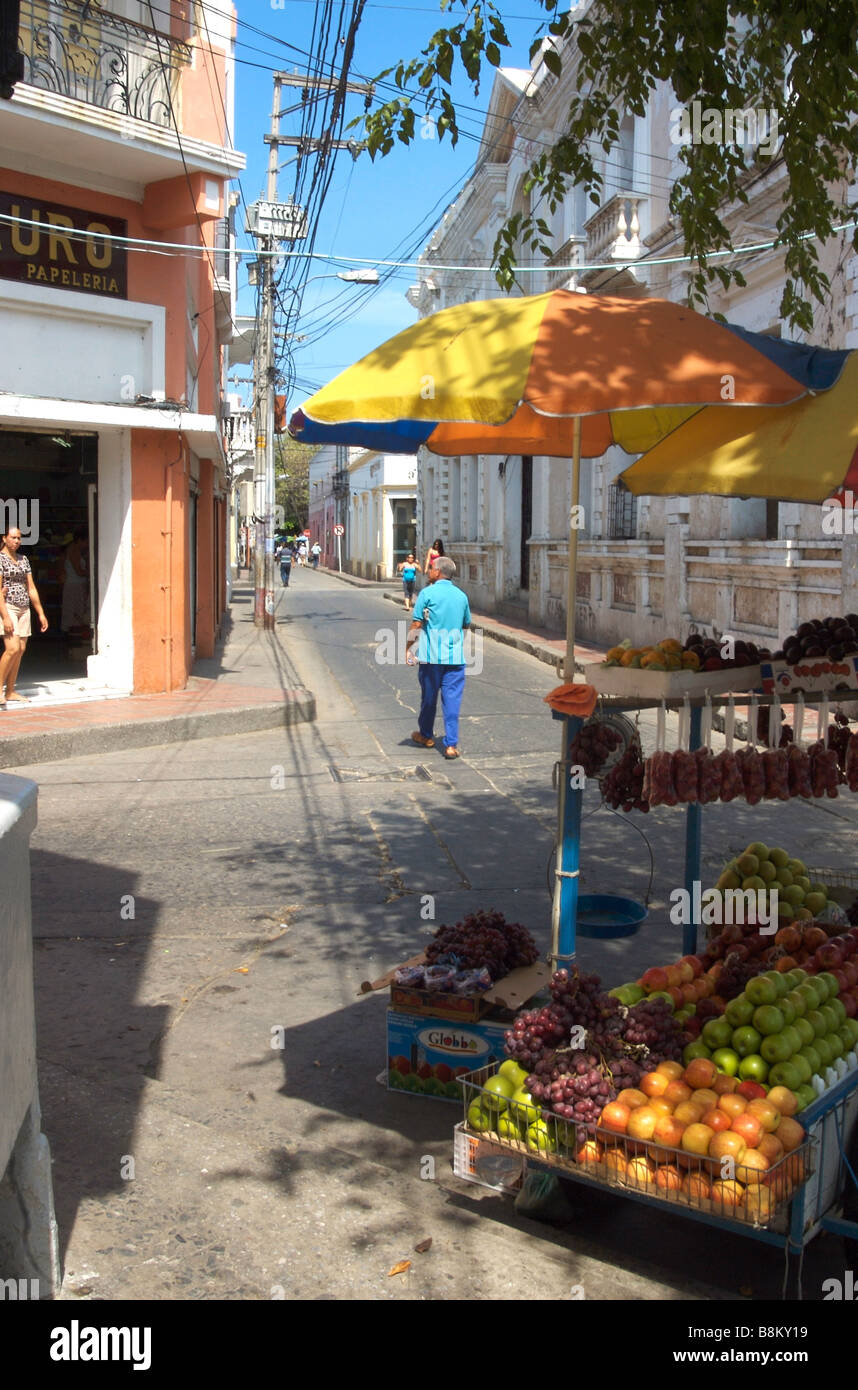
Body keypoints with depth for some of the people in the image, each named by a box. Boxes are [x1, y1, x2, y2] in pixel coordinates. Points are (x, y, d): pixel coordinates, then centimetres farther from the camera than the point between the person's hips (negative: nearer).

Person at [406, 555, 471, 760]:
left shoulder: (427, 593, -6)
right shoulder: (461, 595, 7)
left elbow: (416, 624, -8)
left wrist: (408, 648, 1)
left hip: (431, 655, -2)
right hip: (456, 656, 3)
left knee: (429, 697, 14)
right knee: (452, 699, 2)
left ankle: (426, 735, 32)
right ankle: (451, 744, -2)